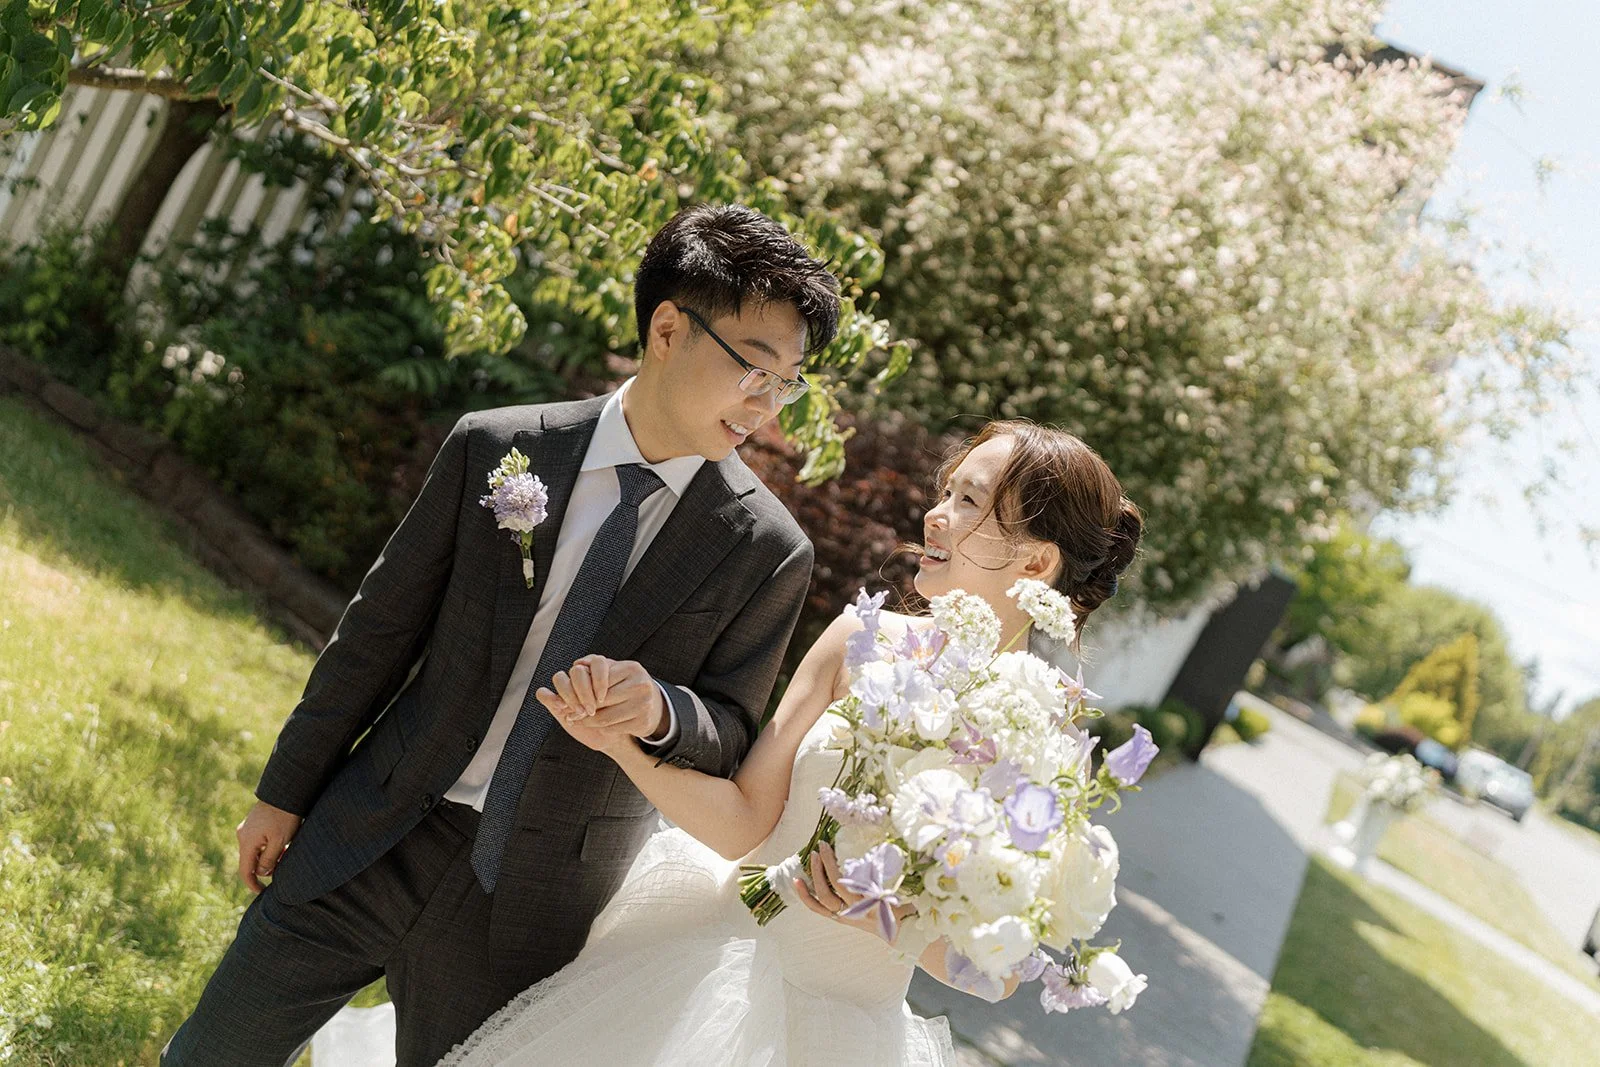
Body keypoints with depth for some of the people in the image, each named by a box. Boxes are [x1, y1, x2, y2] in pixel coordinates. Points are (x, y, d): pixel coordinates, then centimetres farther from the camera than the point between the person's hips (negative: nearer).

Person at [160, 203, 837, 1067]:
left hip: (529, 902, -1)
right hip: (370, 842, 2)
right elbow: (379, 630, 3)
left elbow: (730, 732, 0)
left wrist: (662, 709, -23)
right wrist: (285, 793, 9)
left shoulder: (768, 552, -8)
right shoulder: (493, 448, -4)